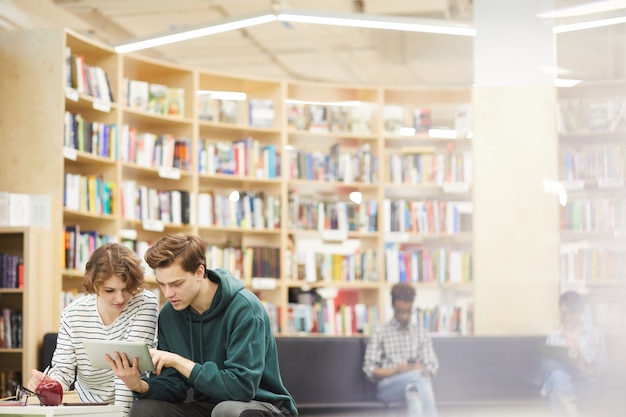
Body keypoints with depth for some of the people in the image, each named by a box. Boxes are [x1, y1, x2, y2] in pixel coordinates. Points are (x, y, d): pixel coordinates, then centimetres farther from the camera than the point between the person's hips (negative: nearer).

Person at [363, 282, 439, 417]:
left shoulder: (422, 334, 19)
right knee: (418, 376, -36)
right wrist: (395, 371, -15)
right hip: (387, 387, -2)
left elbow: (432, 367, 12)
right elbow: (370, 370, 3)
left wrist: (420, 369, -13)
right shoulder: (379, 333, 9)